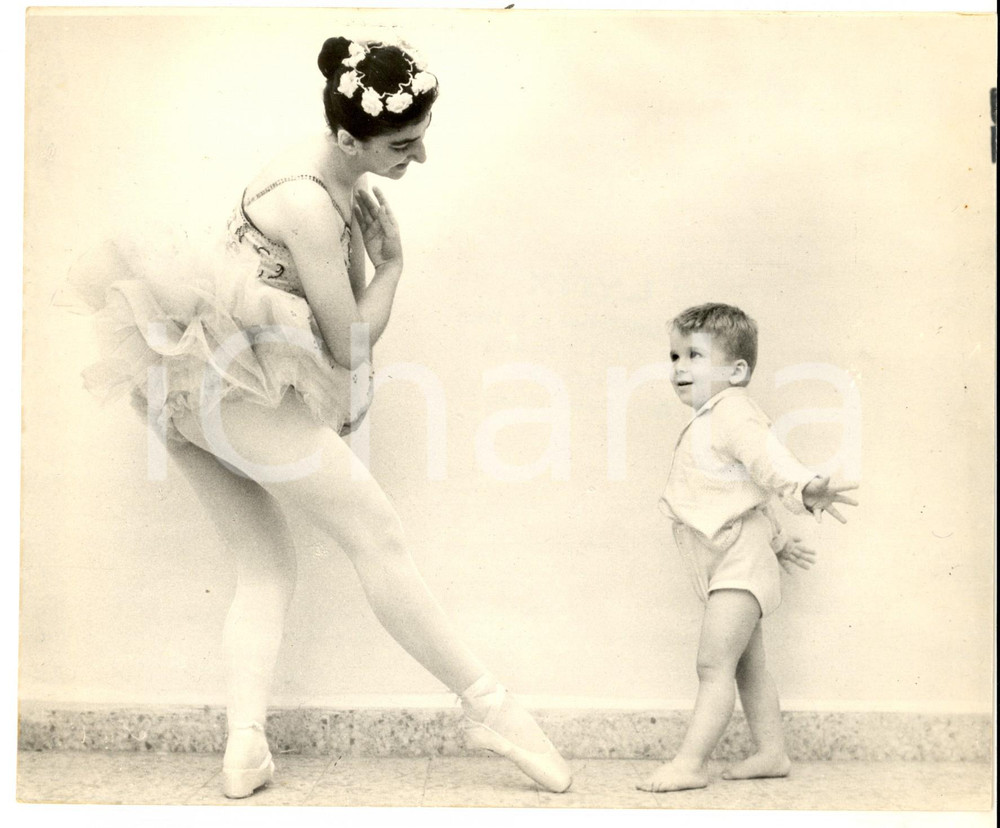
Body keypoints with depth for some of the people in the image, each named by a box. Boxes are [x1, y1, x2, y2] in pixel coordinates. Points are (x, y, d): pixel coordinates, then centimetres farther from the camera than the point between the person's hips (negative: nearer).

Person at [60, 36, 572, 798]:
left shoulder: (340, 179, 10)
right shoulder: (310, 204, -18)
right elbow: (351, 342, -11)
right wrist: (393, 264, -1)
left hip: (190, 381, 10)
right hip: (232, 377, -10)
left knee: (268, 568, 10)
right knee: (377, 535, -7)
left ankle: (244, 743, 1)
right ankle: (487, 708, -1)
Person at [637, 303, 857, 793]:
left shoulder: (731, 413, -13)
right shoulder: (708, 422, 20)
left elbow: (769, 460, -31)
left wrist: (805, 490, -51)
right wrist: (776, 539, 37)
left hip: (739, 560, -11)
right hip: (727, 565, 11)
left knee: (714, 664, -11)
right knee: (748, 667, 14)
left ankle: (690, 763, -9)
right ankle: (771, 753, 23)